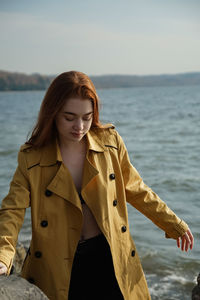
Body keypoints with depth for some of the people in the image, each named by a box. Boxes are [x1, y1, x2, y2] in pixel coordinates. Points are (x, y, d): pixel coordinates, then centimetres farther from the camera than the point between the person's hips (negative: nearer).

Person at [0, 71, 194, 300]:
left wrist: (174, 225, 15)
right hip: (59, 270, -1)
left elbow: (135, 190, 9)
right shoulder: (31, 159, -10)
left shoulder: (110, 142, -4)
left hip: (110, 262, 2)